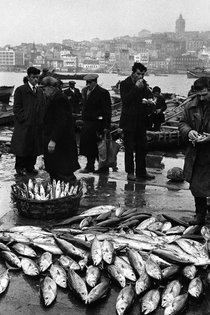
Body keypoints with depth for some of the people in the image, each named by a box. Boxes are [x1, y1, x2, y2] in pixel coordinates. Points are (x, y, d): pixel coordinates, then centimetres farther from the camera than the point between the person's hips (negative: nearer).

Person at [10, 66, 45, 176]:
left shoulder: (40, 91, 15)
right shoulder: (20, 90, -3)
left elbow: (43, 107, 17)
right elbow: (17, 108, -6)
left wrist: (41, 120, 6)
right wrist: (23, 119, -12)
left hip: (37, 126, 5)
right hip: (24, 125, -5)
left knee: (34, 147, 8)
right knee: (22, 147, 1)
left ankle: (30, 167, 20)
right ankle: (20, 168, 13)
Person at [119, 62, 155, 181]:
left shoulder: (144, 84, 9)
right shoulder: (125, 84, -6)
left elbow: (150, 97, 11)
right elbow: (125, 100, -19)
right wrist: (136, 87, -20)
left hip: (141, 121, 5)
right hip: (129, 121, -5)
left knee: (142, 147, 9)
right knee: (129, 148, 1)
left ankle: (141, 171, 18)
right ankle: (130, 172, 10)